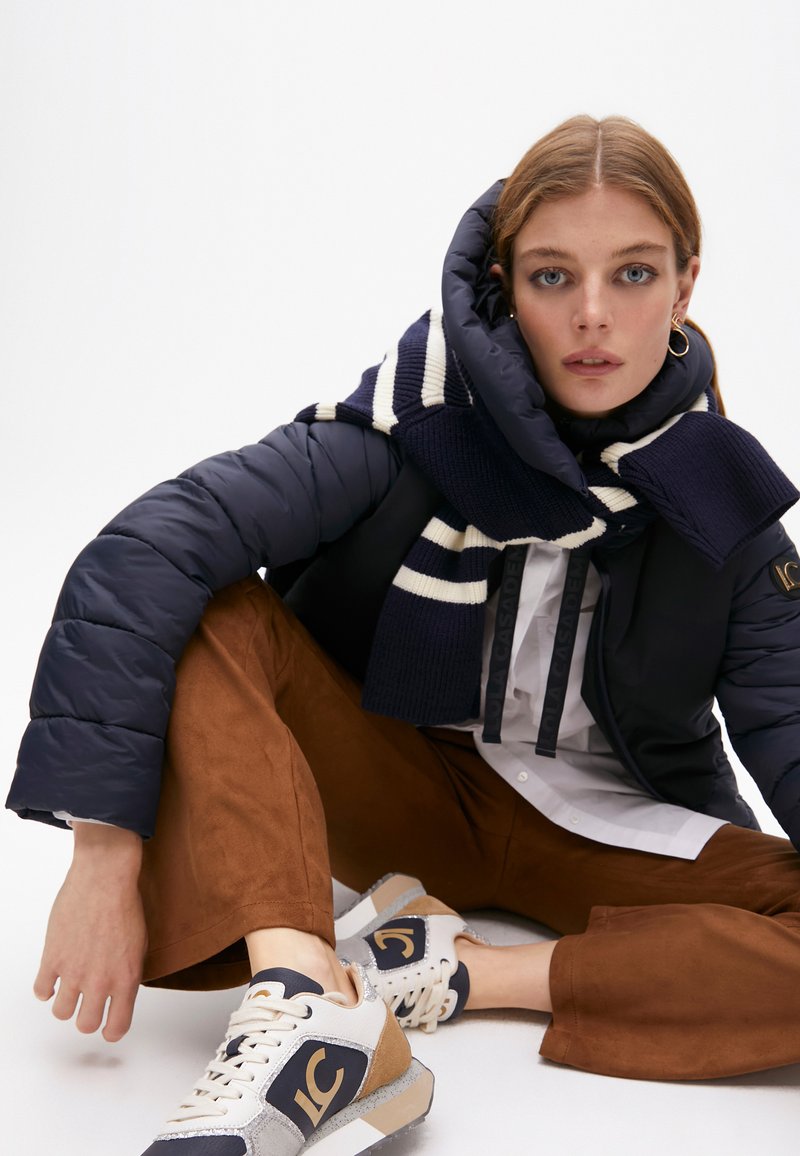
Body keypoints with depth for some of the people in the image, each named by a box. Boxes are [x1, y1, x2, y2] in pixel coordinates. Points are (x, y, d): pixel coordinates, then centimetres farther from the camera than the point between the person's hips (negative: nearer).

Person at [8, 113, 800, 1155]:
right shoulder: (412, 428, -17)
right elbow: (143, 556, -28)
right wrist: (108, 856, -34)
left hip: (606, 833, 1)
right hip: (397, 785, -1)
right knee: (210, 614, -26)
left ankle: (453, 972, -27)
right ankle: (311, 1003, -41)